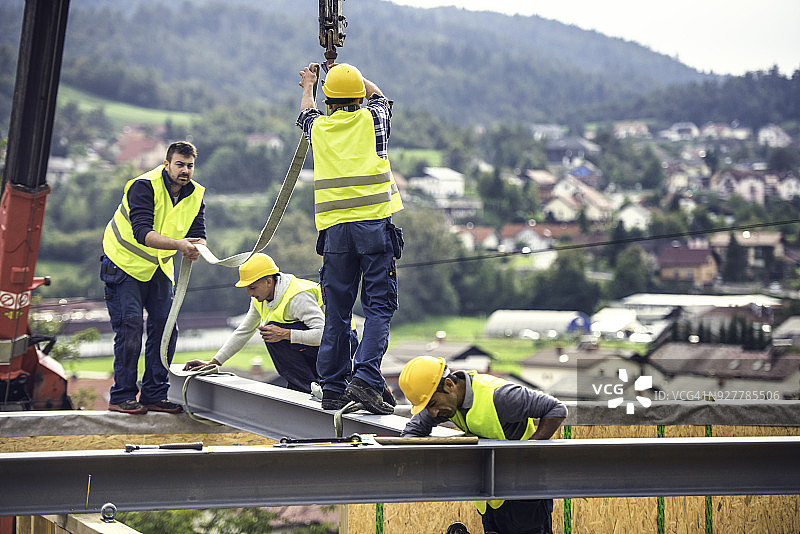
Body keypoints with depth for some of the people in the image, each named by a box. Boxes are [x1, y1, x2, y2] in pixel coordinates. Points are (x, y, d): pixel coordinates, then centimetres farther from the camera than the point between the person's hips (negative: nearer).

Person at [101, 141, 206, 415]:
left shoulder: (195, 194, -3)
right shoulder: (144, 186, -23)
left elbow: (198, 236, -8)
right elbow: (142, 233, -35)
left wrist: (196, 248, -33)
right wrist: (178, 244, -48)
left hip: (159, 268, 6)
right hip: (126, 262, -6)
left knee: (165, 328, 1)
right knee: (130, 326, -13)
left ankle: (154, 395, 10)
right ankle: (121, 397, -5)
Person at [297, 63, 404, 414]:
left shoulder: (318, 127, 10)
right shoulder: (372, 120, 5)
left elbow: (306, 113, 36)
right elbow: (378, 96, 30)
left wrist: (308, 86, 56)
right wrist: (351, 75, 45)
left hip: (335, 227, 3)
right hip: (374, 223, -3)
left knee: (336, 310, 7)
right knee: (378, 306, -3)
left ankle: (332, 388, 9)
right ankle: (365, 380, -17)